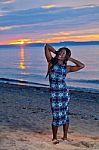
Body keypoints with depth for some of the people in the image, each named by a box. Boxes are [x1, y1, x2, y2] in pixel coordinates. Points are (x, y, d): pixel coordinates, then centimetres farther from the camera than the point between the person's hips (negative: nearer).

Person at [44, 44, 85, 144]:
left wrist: (70, 59, 8)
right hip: (54, 94, -2)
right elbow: (47, 46, 1)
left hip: (64, 92, 2)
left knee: (65, 115, 9)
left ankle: (65, 137, 25)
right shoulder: (51, 62, 3)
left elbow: (82, 66, 6)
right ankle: (54, 138, 17)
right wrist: (56, 52, 13)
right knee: (57, 116, -1)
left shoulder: (67, 68, 7)